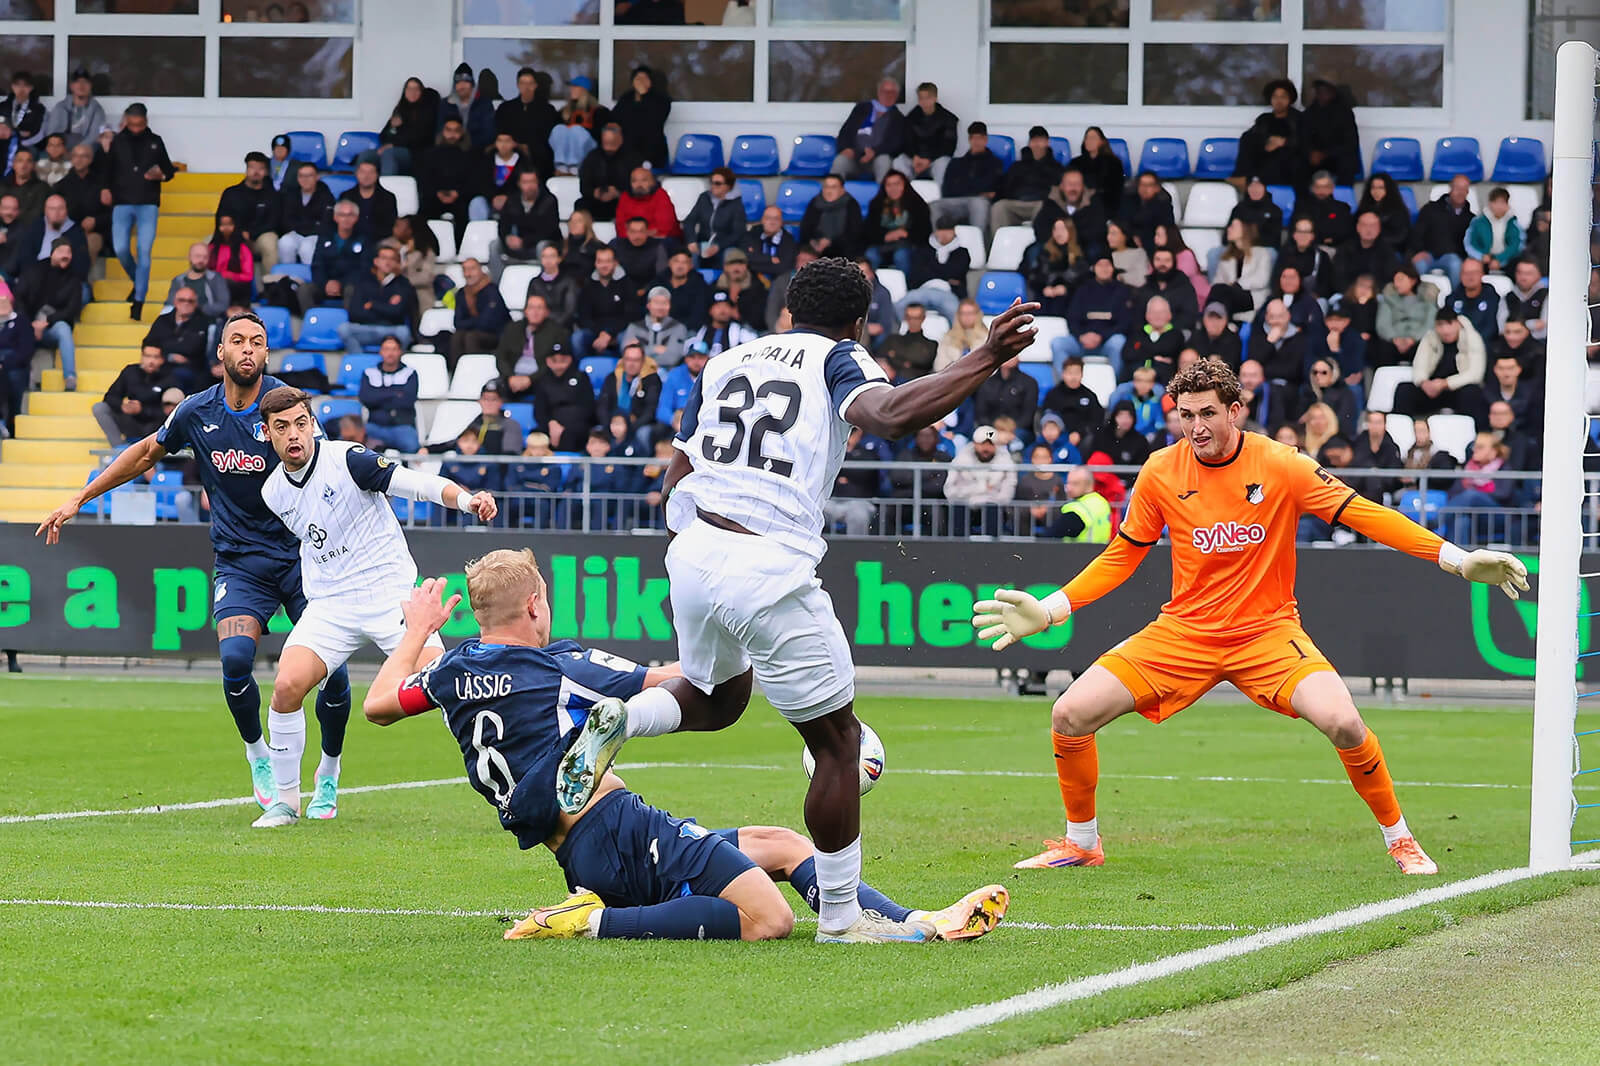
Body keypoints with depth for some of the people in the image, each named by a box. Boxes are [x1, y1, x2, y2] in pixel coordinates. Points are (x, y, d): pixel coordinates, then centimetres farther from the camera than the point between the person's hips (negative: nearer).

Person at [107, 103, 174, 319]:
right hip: (122, 203, 1)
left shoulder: (155, 142, 7)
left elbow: (169, 170, 13)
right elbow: (107, 171, 13)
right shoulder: (117, 142, 7)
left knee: (144, 252, -10)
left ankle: (138, 301, -7)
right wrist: (106, 190, 0)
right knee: (121, 249, -10)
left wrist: (161, 174, -8)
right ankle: (138, 283, 18)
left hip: (148, 204, -1)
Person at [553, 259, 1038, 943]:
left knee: (715, 699, 33)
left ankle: (618, 721, 3)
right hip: (769, 572, -6)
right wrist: (985, 360, -19)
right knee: (837, 743, 8)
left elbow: (675, 482, 22)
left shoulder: (726, 361, 20)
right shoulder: (837, 360, 3)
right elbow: (891, 416, -20)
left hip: (692, 552, 6)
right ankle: (841, 917, 11)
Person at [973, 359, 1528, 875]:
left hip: (1267, 630, -2)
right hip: (1183, 632, 2)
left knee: (1343, 723, -27)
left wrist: (1459, 560, -13)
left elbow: (1363, 514, -7)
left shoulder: (1281, 465, -11)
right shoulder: (1161, 472, -4)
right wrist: (1049, 610, 1)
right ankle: (1081, 842, 14)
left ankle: (1399, 841, -2)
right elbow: (1122, 556, 9)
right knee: (1070, 716, -11)